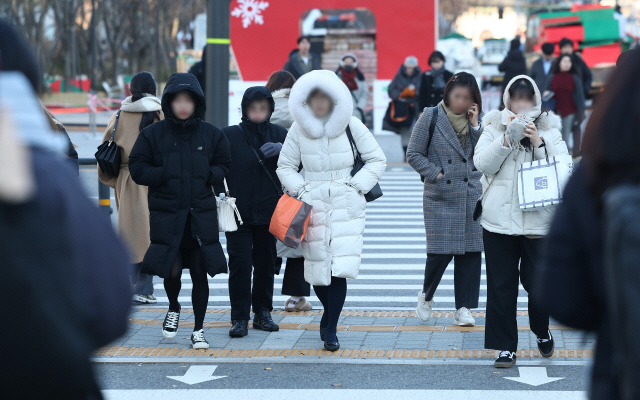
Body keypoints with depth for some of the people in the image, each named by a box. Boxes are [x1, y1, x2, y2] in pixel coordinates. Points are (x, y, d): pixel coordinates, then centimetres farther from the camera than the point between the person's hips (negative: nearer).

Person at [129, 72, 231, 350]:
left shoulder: (211, 134, 5)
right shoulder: (153, 134, 0)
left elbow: (224, 166, 11)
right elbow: (137, 169, -1)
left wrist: (208, 175, -9)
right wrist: (167, 175, -13)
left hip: (202, 215, 1)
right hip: (166, 215, -1)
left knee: (200, 273, 2)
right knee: (172, 270, -8)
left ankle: (198, 330, 16)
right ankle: (174, 309, 26)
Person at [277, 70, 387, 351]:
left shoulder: (351, 126, 0)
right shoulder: (299, 129, 4)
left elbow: (377, 160, 6)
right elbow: (285, 166, 14)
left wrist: (356, 186, -3)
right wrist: (299, 189, -1)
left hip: (346, 205, -1)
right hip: (312, 205, 2)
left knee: (339, 269, -13)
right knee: (317, 267, -1)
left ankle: (330, 330, -3)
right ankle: (330, 312, 30)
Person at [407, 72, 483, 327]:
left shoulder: (474, 121, 10)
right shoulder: (430, 117, 0)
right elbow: (413, 154, 0)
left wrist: (475, 126, -6)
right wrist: (436, 173, -9)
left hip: (472, 196, 4)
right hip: (441, 197, -3)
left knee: (471, 251, 1)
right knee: (441, 251, -7)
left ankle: (463, 308, 9)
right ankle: (426, 296, 19)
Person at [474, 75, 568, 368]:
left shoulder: (550, 130, 4)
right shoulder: (495, 128, 4)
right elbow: (482, 163, -8)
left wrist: (538, 142, -17)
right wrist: (507, 137, -18)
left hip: (539, 221, 0)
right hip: (499, 221, 0)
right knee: (501, 287, 3)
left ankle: (542, 332, 33)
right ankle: (505, 347, 12)